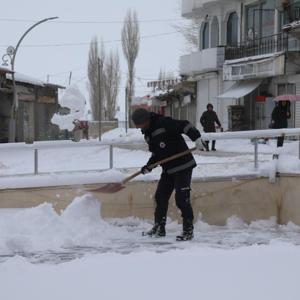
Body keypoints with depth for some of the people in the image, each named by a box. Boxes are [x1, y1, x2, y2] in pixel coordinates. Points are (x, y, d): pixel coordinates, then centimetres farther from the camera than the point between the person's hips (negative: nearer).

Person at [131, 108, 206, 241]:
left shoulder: (163, 123, -18)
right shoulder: (148, 134, 11)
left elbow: (185, 126, -22)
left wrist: (196, 138, -33)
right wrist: (148, 166, 4)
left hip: (183, 166, -9)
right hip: (168, 169, 9)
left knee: (182, 198, -11)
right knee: (160, 197, 11)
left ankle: (188, 229, -3)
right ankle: (159, 228, 24)